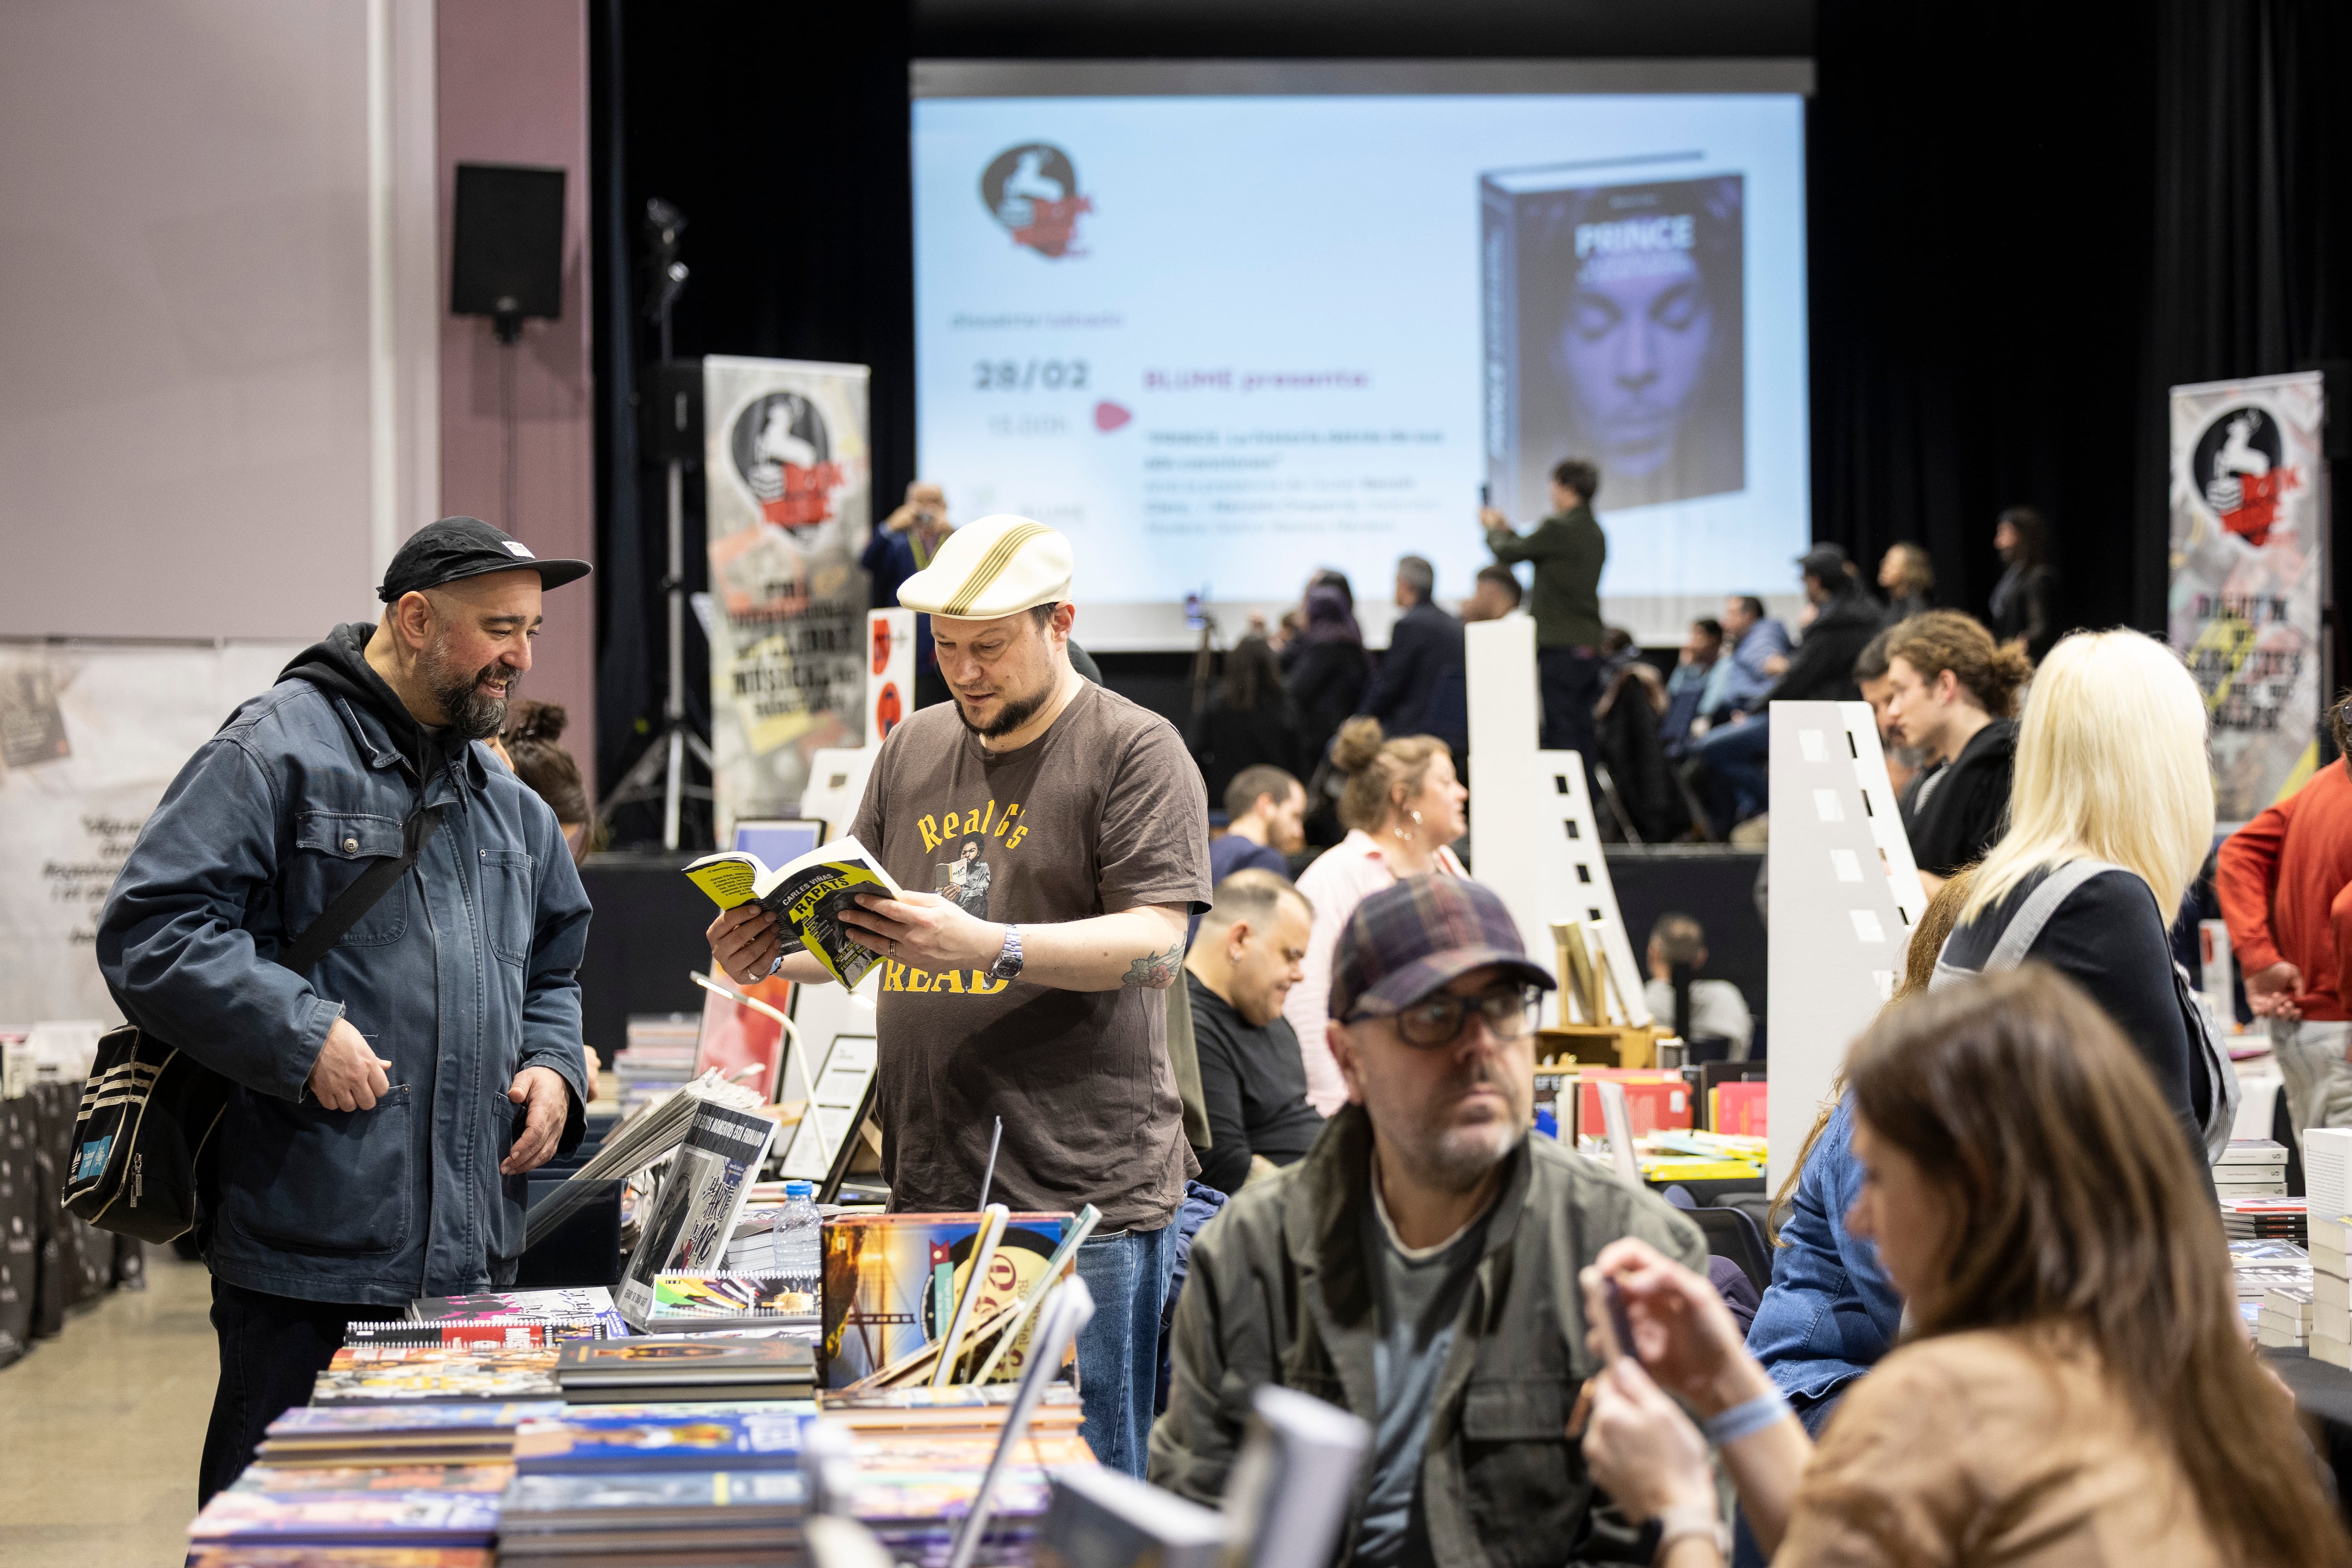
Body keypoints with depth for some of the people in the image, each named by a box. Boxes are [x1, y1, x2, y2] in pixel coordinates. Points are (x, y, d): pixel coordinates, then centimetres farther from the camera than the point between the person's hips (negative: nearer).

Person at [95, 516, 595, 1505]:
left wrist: (551, 1065, 10)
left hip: (471, 1258, 7)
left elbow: (553, 969, 31)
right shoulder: (275, 753, -6)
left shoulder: (508, 805, 20)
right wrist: (302, 1035, -20)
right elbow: (148, 932, -13)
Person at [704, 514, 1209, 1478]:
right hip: (926, 1192, 6)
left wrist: (985, 944, -27)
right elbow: (856, 930, 22)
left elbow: (1154, 948, -14)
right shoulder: (914, 749, 17)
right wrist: (773, 954, 0)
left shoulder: (1135, 751, -3)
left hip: (1086, 1193, -6)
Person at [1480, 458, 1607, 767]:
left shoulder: (1558, 528, -13)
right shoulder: (1596, 533, 14)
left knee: (1562, 733, -9)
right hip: (1590, 647, 8)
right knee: (1583, 732, 9)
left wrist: (1493, 529, 17)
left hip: (1561, 647, -8)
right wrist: (1507, 530, 32)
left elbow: (1508, 553, -3)